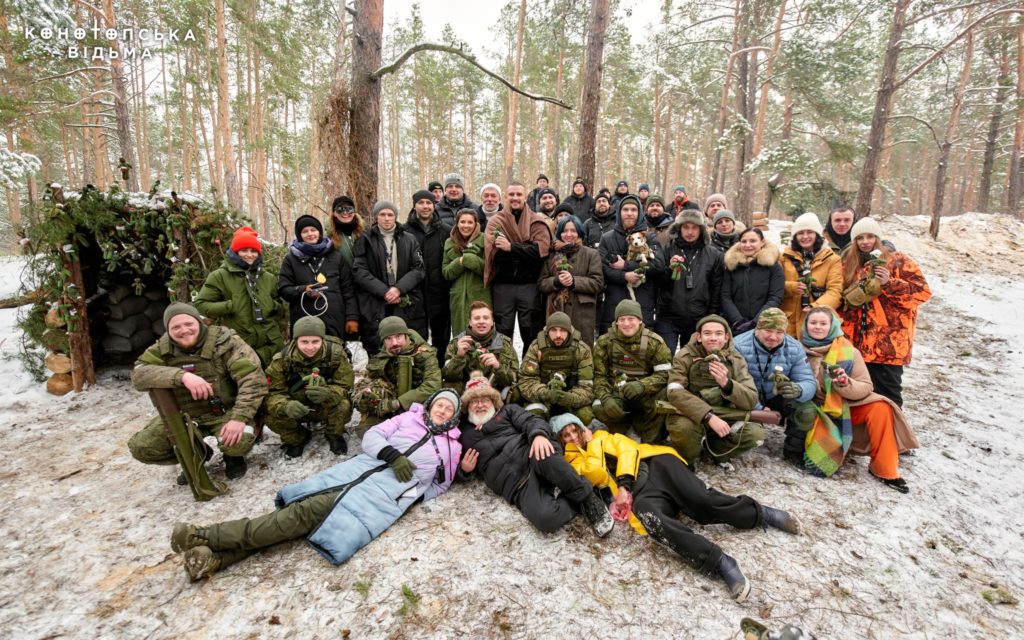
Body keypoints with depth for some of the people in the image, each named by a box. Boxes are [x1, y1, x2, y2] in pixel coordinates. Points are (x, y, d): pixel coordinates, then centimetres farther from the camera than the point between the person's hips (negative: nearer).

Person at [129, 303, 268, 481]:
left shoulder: (224, 341, -15)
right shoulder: (162, 349, -2)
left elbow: (253, 379, -23)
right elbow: (138, 376, -19)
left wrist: (239, 417, -34)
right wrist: (181, 375, -36)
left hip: (225, 411, -4)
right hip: (184, 415, 5)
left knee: (238, 440, -33)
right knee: (140, 448, -10)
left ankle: (234, 457, 7)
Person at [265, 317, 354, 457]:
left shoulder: (336, 354, -21)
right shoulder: (282, 359, -18)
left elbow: (344, 387, -19)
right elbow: (273, 392, -17)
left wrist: (327, 394, -44)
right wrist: (286, 406, -42)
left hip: (326, 407, -2)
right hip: (297, 409, 2)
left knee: (343, 406, -33)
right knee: (270, 413, -26)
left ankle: (334, 436, 2)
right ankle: (297, 438, 8)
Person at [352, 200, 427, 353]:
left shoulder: (409, 239, 13)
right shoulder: (366, 240, 9)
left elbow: (419, 269, 5)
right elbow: (359, 271, 0)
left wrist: (399, 288, -11)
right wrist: (384, 291, -11)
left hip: (408, 306, 1)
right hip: (375, 307, -1)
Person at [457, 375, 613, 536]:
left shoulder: (507, 410, 21)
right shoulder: (464, 435, 25)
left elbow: (531, 420, 3)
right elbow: (459, 468, 30)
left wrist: (539, 434, -21)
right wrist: (464, 469, 5)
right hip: (515, 484, 0)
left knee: (545, 456, -40)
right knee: (546, 517, -34)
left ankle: (586, 498, -19)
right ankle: (577, 503, -6)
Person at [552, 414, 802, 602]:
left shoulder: (604, 436, 22)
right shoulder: (575, 463, 15)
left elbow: (627, 449, 5)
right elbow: (598, 476, -5)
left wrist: (623, 483, -9)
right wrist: (589, 444, 4)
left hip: (655, 465, 2)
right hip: (639, 493, -2)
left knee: (701, 500, -21)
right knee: (648, 516, -34)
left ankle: (762, 514, 0)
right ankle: (720, 563, -36)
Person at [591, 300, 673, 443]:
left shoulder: (654, 342, -2)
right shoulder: (604, 342, -1)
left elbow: (665, 373, -9)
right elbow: (599, 375, -4)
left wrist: (642, 385, -28)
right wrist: (606, 398, -23)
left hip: (645, 395, 0)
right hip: (616, 393, 0)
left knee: (664, 398, -32)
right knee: (600, 409, -32)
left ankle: (651, 444, -7)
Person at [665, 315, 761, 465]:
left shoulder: (736, 360, -4)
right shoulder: (685, 356, -13)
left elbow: (752, 401, -12)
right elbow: (675, 393, -25)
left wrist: (726, 383, -31)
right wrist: (709, 417, -36)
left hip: (724, 416, 4)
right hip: (692, 415, -3)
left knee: (755, 433, -20)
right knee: (682, 427, -36)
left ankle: (717, 451, 10)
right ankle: (685, 461, -1)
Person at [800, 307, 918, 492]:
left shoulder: (848, 351, -3)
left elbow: (866, 387, -7)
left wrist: (846, 385, -28)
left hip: (846, 408, 2)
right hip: (817, 412, -2)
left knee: (880, 409, -27)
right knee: (824, 449, -30)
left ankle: (884, 469, -13)